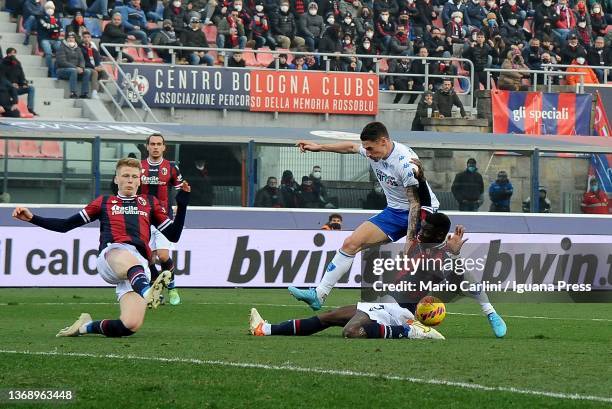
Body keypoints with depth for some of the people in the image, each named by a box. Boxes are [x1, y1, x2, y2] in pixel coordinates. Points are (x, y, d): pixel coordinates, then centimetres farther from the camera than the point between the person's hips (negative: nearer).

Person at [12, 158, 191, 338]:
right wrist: (32, 218, 16)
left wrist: (182, 204, 15)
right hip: (110, 254, -2)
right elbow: (66, 225, 26)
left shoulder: (149, 203, 30)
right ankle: (146, 290, -75)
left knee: (131, 325, -23)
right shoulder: (104, 202, 28)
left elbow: (173, 235, 26)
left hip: (140, 265, 2)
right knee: (127, 256, -44)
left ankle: (88, 326, 5)